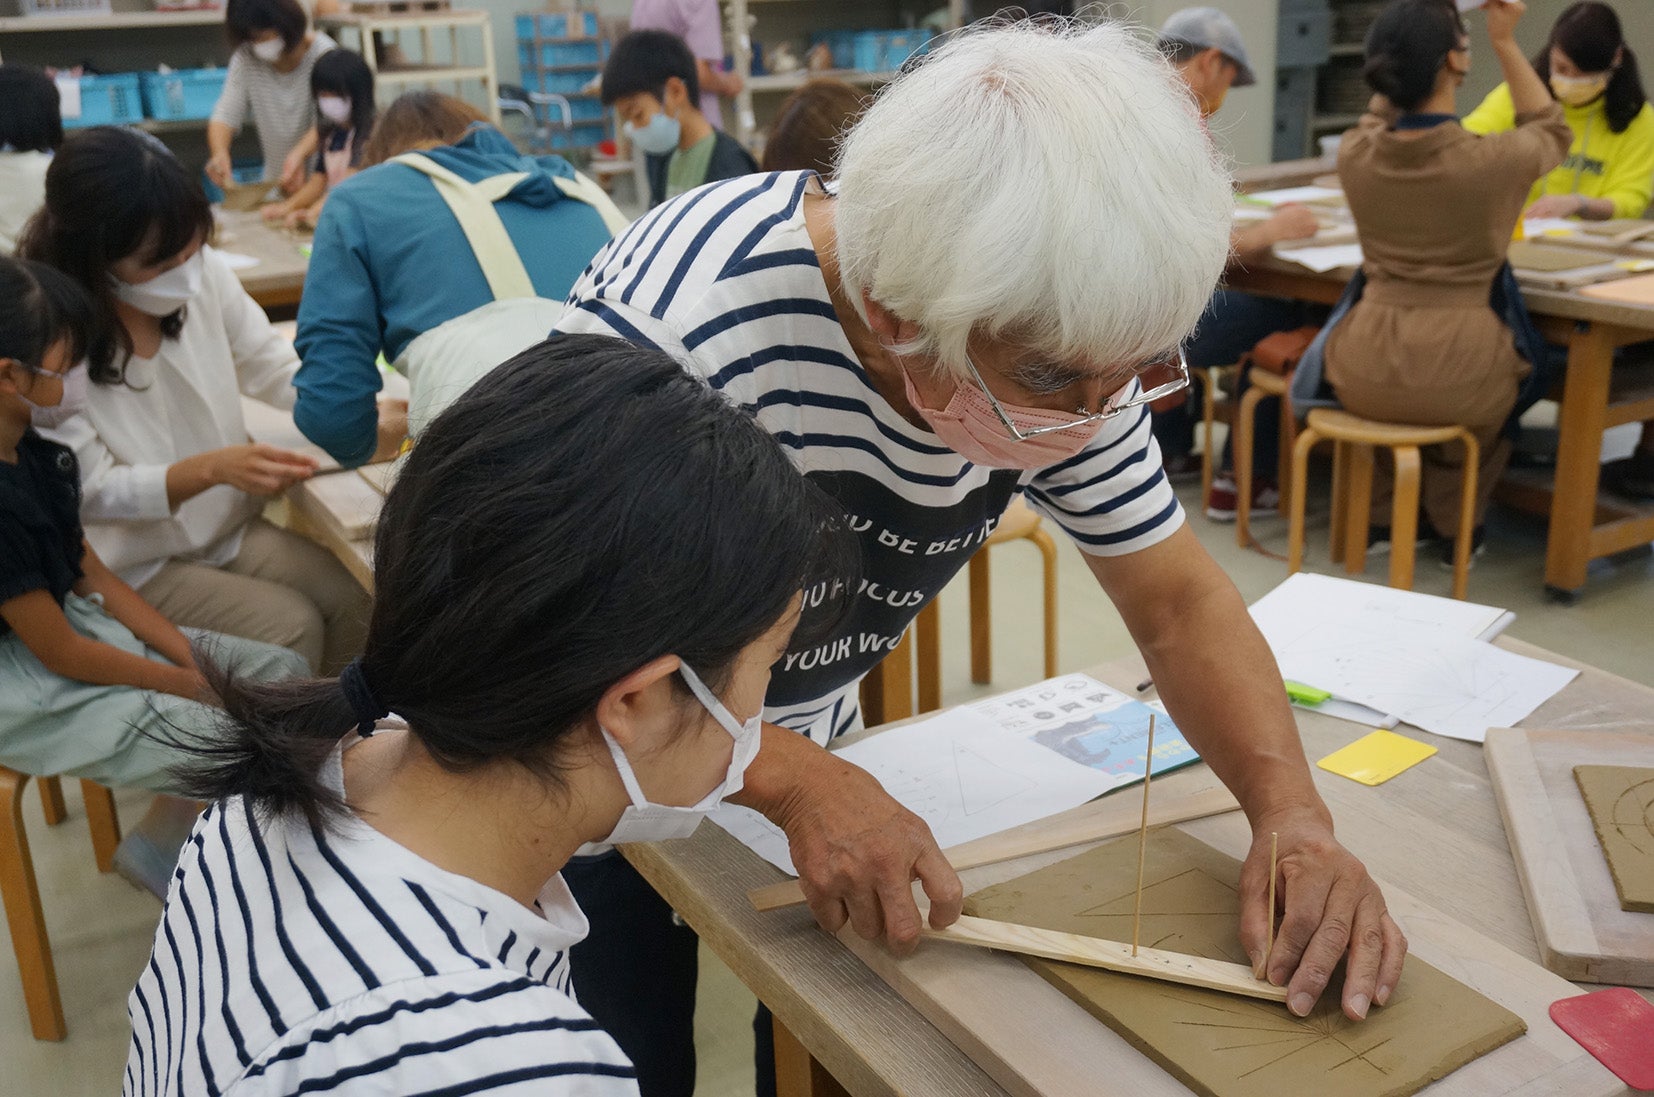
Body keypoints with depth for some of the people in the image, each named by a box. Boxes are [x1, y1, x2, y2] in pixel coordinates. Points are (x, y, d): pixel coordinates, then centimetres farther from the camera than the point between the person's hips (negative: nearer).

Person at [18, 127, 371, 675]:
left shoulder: (205, 272, -12)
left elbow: (274, 367, 2)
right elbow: (93, 490, -17)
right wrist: (212, 468, -33)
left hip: (232, 527, 5)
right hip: (132, 566, -4)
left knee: (355, 599, -15)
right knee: (290, 626, -21)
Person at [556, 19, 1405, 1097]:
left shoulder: (1062, 345, -18)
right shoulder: (675, 327, -36)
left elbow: (1179, 604, -10)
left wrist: (1292, 810, -26)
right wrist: (796, 781, -40)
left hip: (803, 740, 4)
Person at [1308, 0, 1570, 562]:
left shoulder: (1354, 153, -6)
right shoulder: (1493, 159, -14)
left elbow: (1381, 121, 22)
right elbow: (1551, 133, 13)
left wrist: (1406, 45, 15)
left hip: (1364, 376, 3)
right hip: (1457, 375, -2)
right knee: (1505, 367, 34)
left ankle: (1384, 515, 42)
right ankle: (1454, 527, 41)